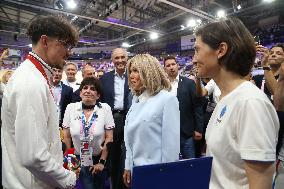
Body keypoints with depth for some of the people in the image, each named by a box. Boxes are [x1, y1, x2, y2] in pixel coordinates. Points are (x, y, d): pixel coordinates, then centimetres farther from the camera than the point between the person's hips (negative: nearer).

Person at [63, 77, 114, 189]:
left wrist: (102, 162, -8)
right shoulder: (71, 108, -6)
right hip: (78, 160, 1)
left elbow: (109, 138, -8)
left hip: (99, 159, 0)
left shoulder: (105, 108, -10)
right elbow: (66, 137, 0)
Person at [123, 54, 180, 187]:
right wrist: (128, 166, 10)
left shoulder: (167, 99, -14)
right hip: (136, 168, 6)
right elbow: (130, 139, 8)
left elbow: (171, 141, -15)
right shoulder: (136, 100, 5)